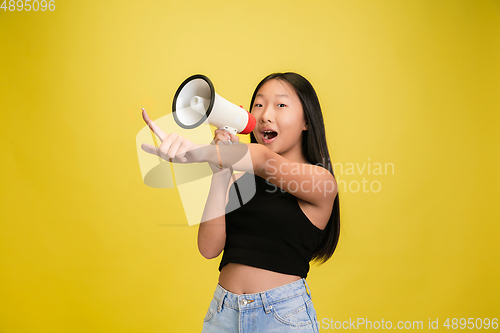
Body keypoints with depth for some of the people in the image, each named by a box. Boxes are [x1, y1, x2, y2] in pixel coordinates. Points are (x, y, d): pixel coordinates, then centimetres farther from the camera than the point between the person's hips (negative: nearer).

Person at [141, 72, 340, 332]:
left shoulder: (321, 180, -6)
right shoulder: (240, 178, 6)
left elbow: (266, 161, -27)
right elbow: (209, 247, -4)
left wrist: (201, 151, -43)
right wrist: (221, 169, -7)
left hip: (283, 312, -3)